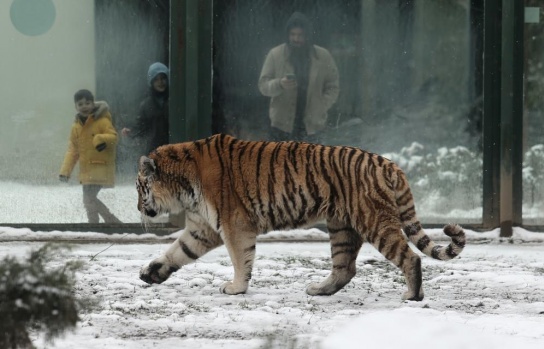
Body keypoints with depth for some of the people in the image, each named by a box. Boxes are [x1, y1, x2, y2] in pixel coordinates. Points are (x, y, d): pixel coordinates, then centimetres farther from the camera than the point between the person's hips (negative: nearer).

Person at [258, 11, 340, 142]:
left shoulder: (323, 57, 2)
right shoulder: (275, 54, 0)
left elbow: (332, 88, 5)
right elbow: (263, 85, 0)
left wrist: (319, 110, -7)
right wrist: (279, 84, -21)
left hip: (310, 126, 1)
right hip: (281, 125, -1)